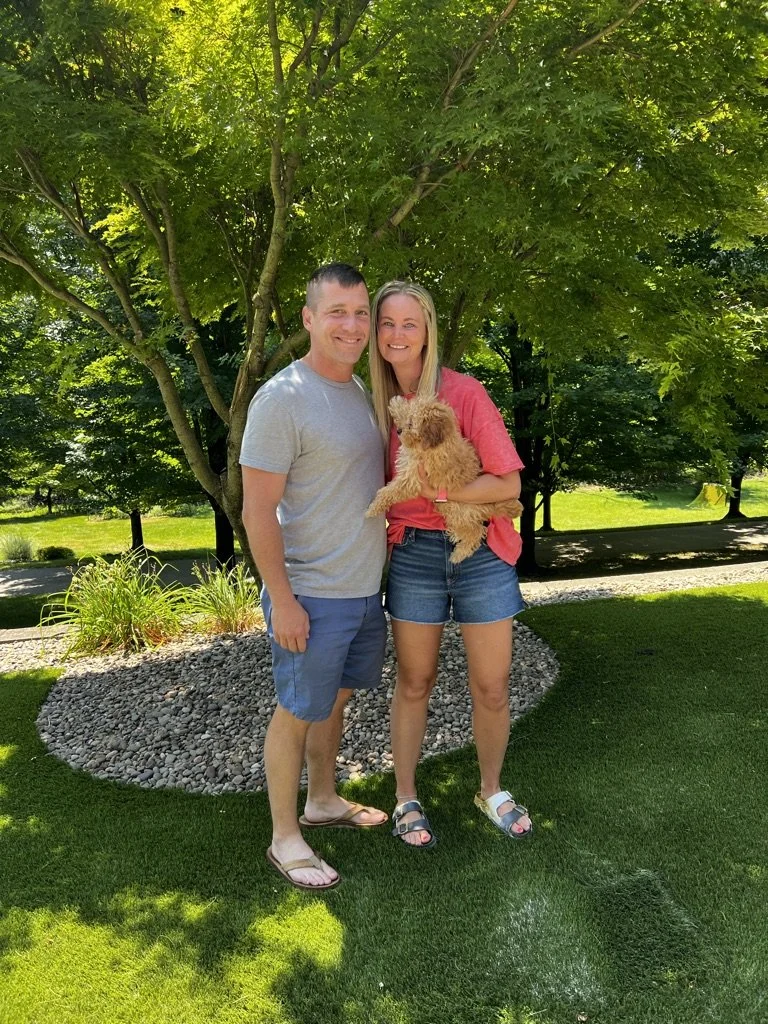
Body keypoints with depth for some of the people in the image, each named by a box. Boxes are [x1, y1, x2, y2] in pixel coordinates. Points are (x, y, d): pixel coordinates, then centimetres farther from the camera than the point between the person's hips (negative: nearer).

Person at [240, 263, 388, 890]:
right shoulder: (282, 399, -17)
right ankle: (285, 837, 23)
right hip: (312, 597, -8)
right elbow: (258, 510, -18)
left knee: (336, 698, 21)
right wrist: (282, 599, -19)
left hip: (366, 587, 8)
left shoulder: (363, 391, 8)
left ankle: (323, 801, 41)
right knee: (297, 713, 6)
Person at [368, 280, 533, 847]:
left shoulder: (464, 392, -11)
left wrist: (431, 489, -20)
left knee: (492, 688, 9)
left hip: (480, 552, -2)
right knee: (414, 682, 13)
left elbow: (508, 483, -15)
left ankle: (491, 789, 34)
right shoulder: (378, 401, 2)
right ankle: (406, 799, 30)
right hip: (412, 555, 2)